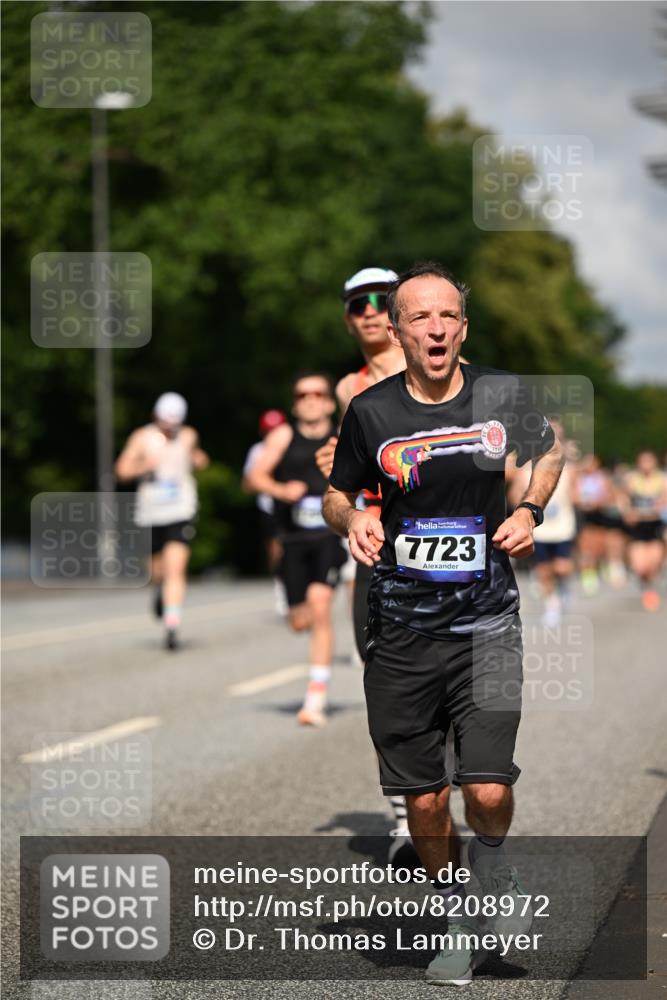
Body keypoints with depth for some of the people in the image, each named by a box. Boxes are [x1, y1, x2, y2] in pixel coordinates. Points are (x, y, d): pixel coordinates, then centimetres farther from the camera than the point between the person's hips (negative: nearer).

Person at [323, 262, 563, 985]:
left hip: (486, 620, -1)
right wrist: (352, 520, -10)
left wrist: (530, 510, 3)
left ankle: (491, 867, 23)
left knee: (488, 792, -12)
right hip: (401, 627, 1)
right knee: (424, 800, 5)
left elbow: (549, 449, 20)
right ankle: (459, 919, 28)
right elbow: (336, 494, 12)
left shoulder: (501, 395, -1)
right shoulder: (371, 411, -3)